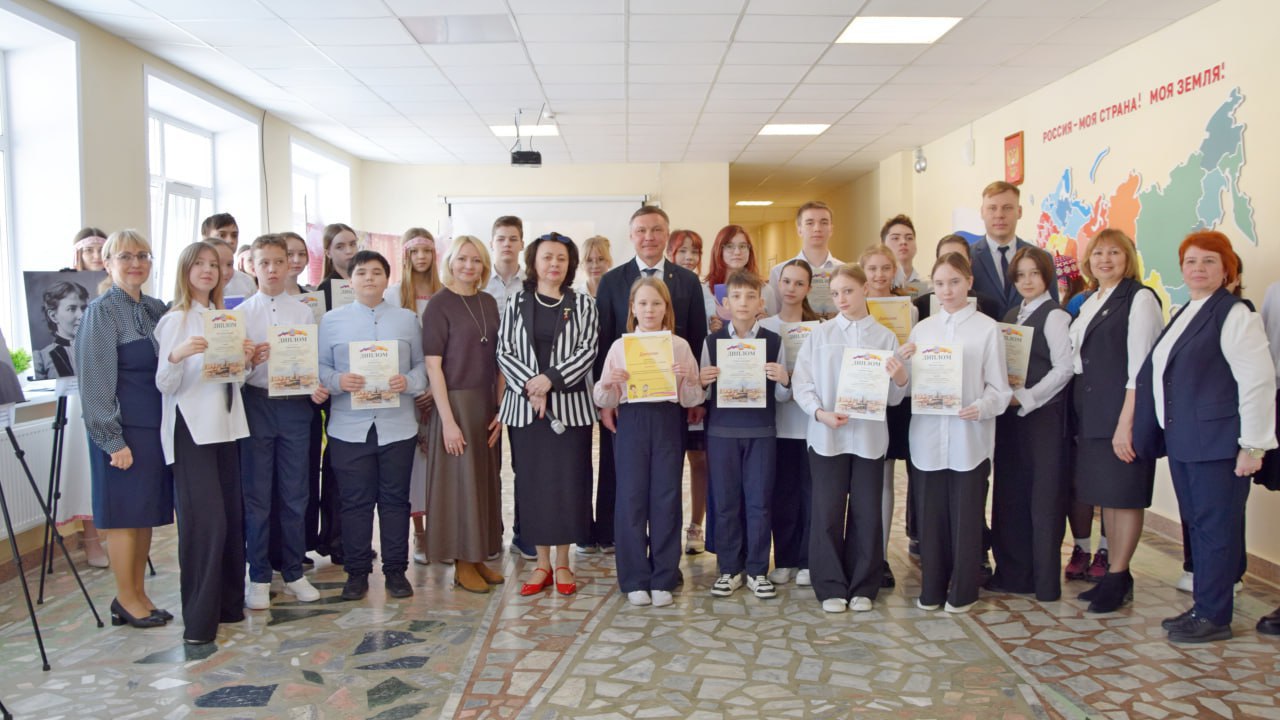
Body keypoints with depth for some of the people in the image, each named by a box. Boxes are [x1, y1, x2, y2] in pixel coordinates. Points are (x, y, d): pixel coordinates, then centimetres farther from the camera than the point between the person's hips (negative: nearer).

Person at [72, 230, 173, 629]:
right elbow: (96, 381, -12)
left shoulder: (156, 309, 11)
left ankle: (138, 592, 23)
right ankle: (125, 600, 15)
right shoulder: (101, 311, -8)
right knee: (125, 512, 2)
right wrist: (113, 440, -15)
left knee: (149, 511, 11)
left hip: (157, 425, 7)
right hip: (124, 429, -6)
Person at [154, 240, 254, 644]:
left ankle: (228, 603, 20)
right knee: (203, 520, -9)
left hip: (225, 426, 6)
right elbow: (165, 385, -10)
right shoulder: (176, 320, -5)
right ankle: (199, 620, -1)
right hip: (191, 430, -6)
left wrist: (245, 360, 1)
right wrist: (176, 355, -29)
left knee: (231, 517, 7)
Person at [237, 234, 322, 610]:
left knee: (295, 494, 8)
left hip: (295, 405, 1)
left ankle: (294, 573, 21)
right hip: (255, 403, -1)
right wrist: (249, 361, -22)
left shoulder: (304, 312, 7)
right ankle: (259, 577, 17)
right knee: (256, 495, 6)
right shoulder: (240, 312, 3)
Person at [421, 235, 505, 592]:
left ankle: (479, 558, 23)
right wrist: (448, 420, -16)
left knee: (485, 481, 11)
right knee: (459, 481, 1)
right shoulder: (439, 304, -7)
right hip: (455, 402, -6)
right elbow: (433, 365, -11)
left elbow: (498, 361, 10)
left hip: (487, 405, 6)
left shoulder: (489, 303, 9)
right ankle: (462, 565, 13)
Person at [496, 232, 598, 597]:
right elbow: (504, 352, 1)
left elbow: (588, 350, -5)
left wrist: (550, 379, -16)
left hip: (570, 405, -1)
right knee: (531, 482, 5)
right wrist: (530, 384, -14)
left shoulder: (583, 304, 5)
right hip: (524, 406, 1)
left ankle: (562, 563, 14)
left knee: (568, 481, 1)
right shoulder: (515, 305, 7)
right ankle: (541, 563, 16)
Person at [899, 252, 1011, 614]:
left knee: (966, 514, 5)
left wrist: (981, 407, -22)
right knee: (931, 513, 9)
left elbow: (999, 389, -3)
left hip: (969, 438, -3)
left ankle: (963, 591, 18)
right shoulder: (922, 329, 10)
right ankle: (932, 588, 21)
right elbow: (910, 385, 11)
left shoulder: (987, 329, -1)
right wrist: (903, 362, -8)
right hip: (929, 436, 3)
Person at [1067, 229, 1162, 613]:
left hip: (1122, 414, -8)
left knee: (1124, 495, 0)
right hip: (1091, 415, 8)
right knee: (1105, 495, 12)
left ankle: (1117, 579, 10)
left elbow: (1140, 365, -14)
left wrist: (1126, 422, -19)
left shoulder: (1139, 298, -8)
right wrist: (1080, 415, 11)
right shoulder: (1089, 304, 16)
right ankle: (1115, 575, 21)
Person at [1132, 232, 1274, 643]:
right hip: (1183, 440, 8)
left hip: (1218, 442, -8)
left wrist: (1253, 445, -17)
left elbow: (1258, 382, -15)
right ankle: (1202, 606, 25)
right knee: (1196, 525, 14)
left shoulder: (1235, 315, -10)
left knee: (1216, 528, -1)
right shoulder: (1184, 315, 16)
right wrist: (1163, 432, 17)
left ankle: (1214, 617, 9)